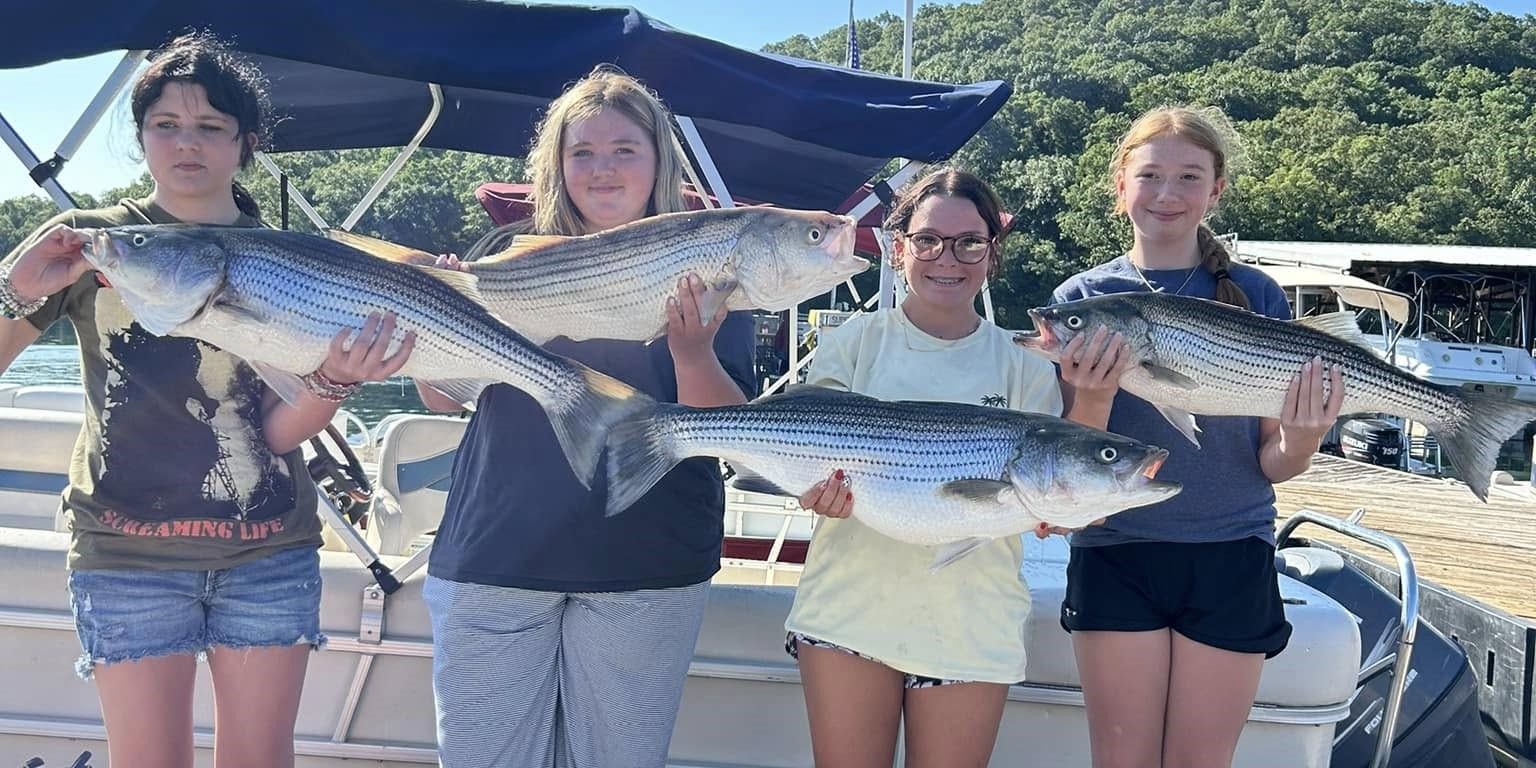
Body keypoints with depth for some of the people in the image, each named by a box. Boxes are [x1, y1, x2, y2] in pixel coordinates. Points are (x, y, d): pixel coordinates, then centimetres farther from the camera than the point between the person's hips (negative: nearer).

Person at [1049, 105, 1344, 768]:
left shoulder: (1254, 295, 3)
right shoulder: (1084, 297, 1)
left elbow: (1272, 465, 3)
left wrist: (1300, 442, -20)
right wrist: (1094, 394, -22)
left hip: (1231, 557, 1)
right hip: (1115, 555, 0)